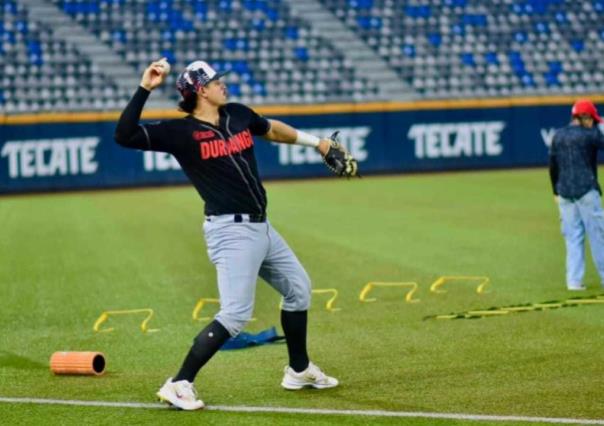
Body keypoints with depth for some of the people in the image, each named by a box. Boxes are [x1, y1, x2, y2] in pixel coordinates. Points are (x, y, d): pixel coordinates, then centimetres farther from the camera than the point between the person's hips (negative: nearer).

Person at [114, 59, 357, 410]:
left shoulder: (238, 115, 8)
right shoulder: (180, 131, -11)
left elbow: (272, 129, 29)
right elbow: (125, 135, -22)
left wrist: (315, 142, 33)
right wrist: (145, 89, -25)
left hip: (261, 227, 9)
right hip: (231, 231, -9)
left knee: (299, 288, 22)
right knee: (236, 313, -19)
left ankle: (299, 370, 39)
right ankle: (179, 384, -15)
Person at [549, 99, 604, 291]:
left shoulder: (558, 136, 11)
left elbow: (552, 166, 14)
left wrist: (556, 191, 22)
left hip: (564, 192, 6)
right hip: (586, 190, -6)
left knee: (572, 237, 7)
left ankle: (573, 280, 2)